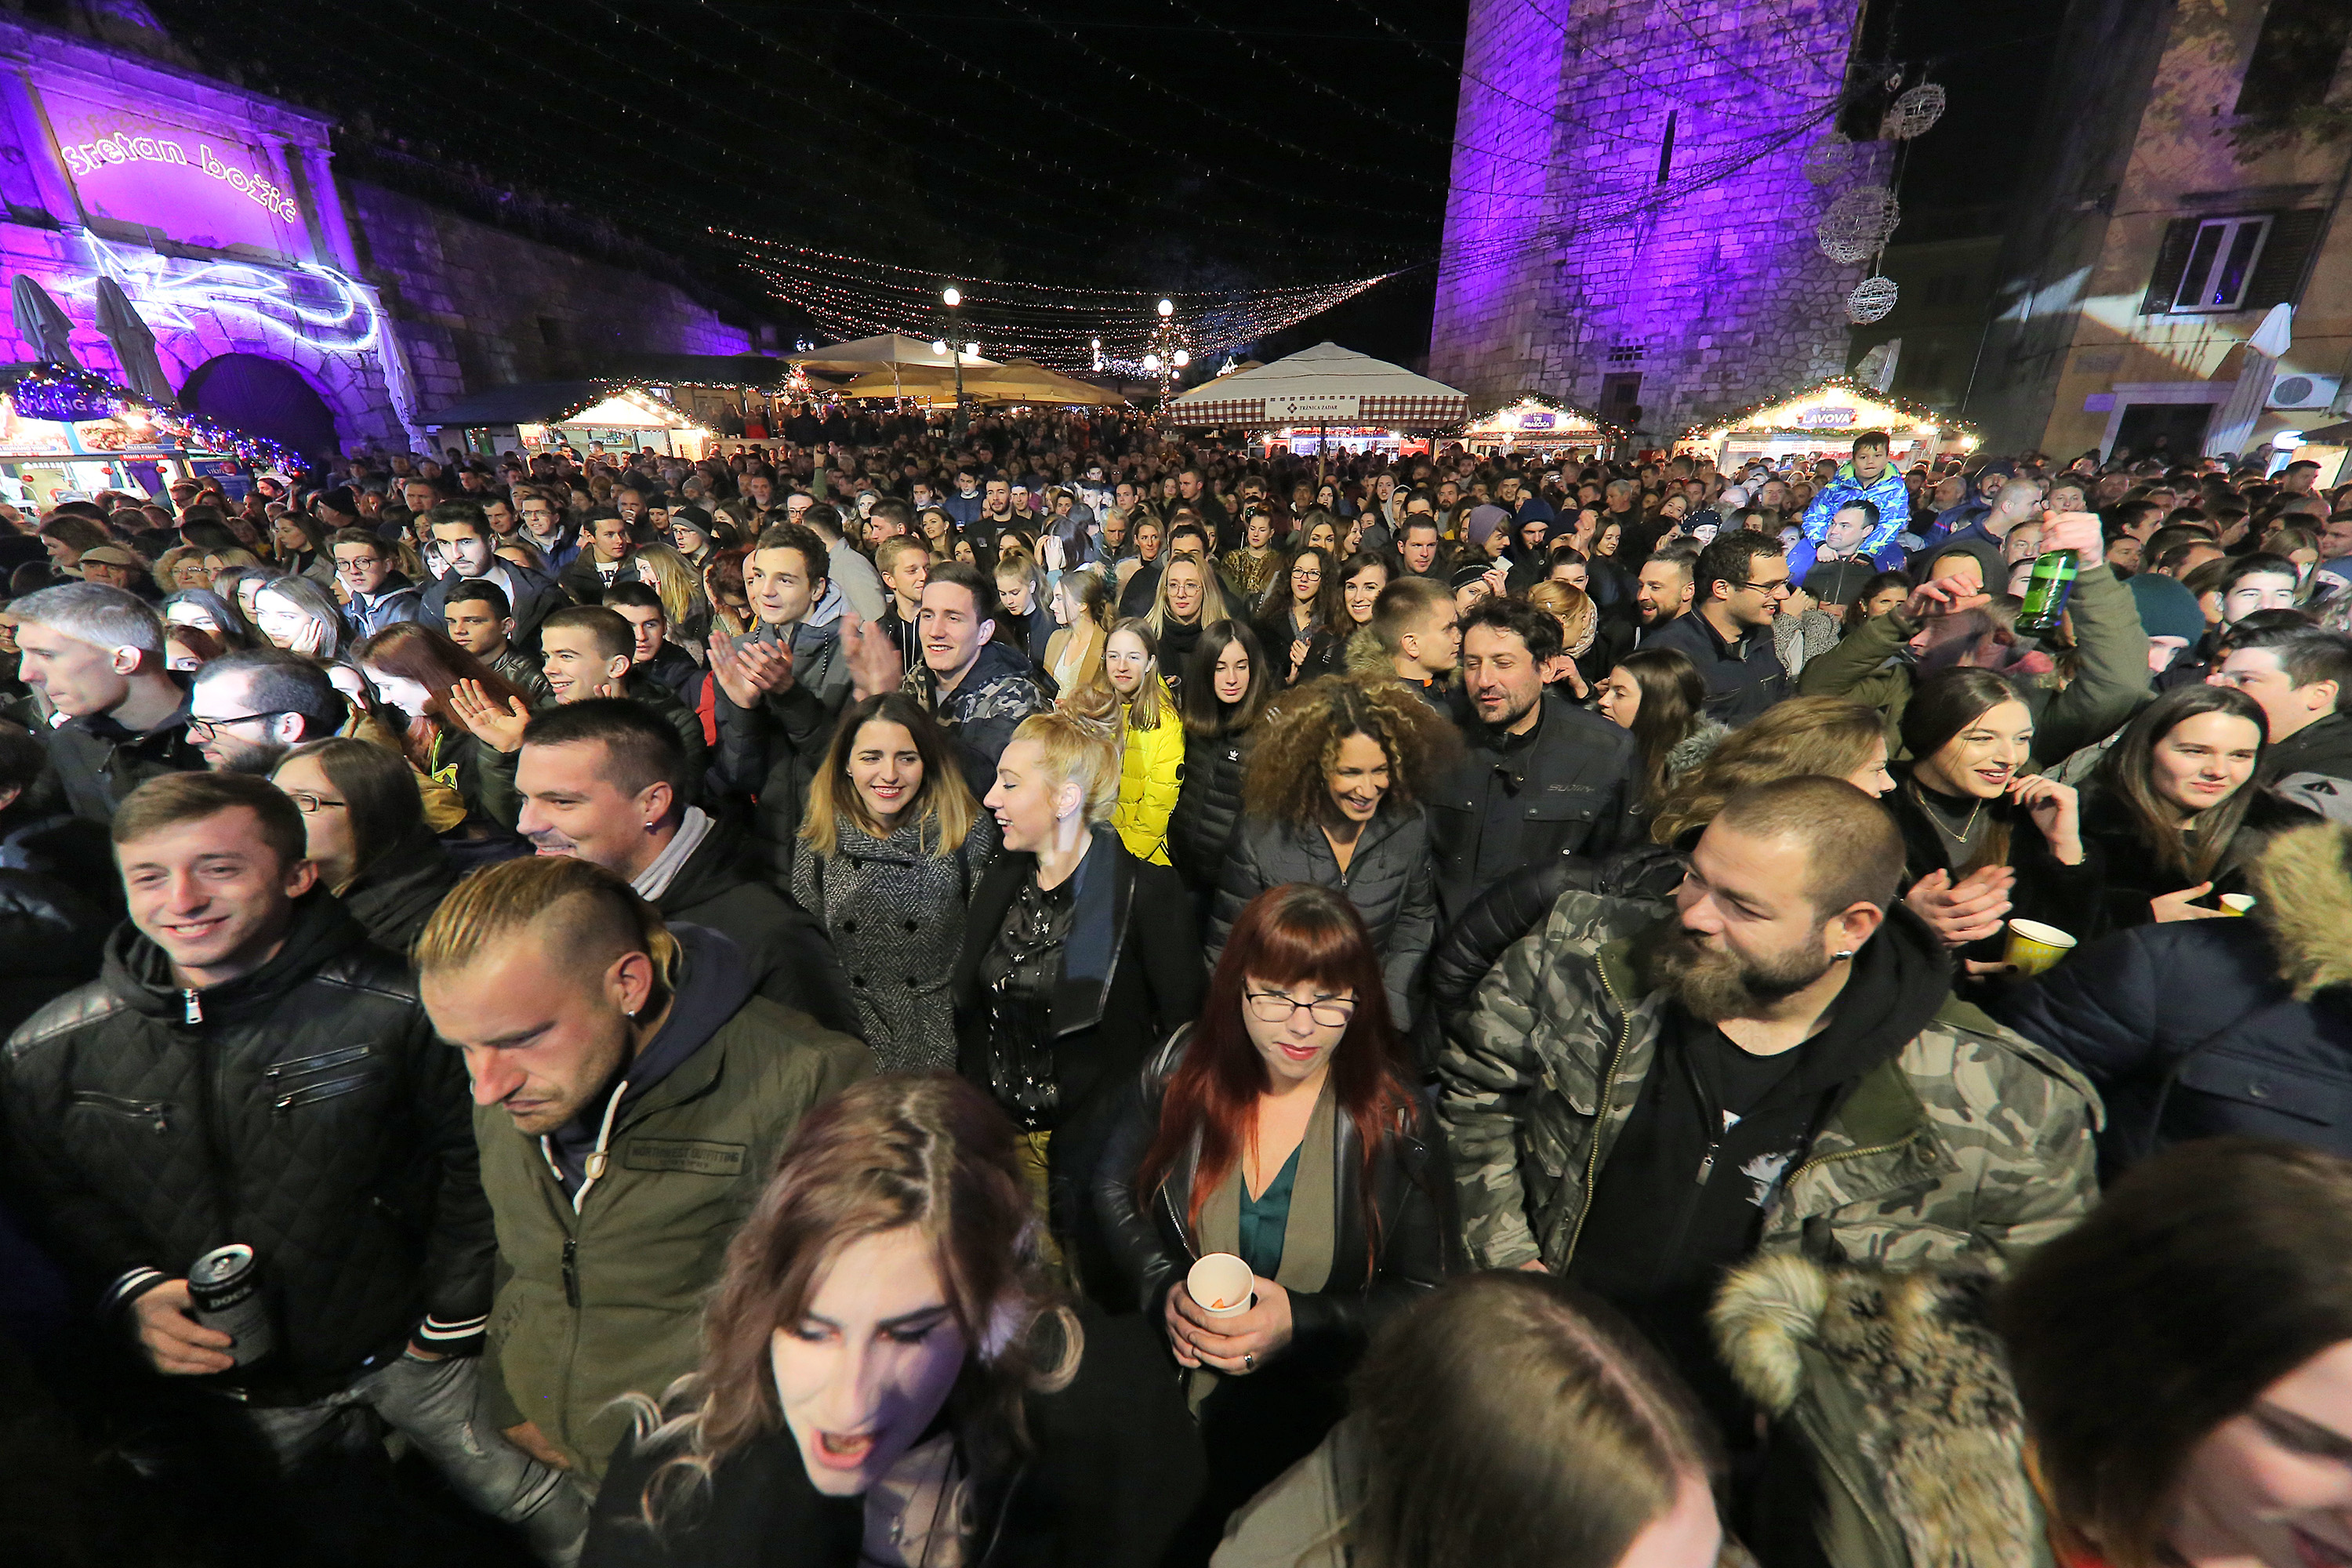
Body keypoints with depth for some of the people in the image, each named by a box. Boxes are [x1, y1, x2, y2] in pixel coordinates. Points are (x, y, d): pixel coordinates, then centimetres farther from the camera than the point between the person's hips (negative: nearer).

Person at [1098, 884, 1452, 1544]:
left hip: (1319, 1403, -1)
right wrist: (1162, 1288, -12)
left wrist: (1301, 1324, -18)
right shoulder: (1184, 1066, -9)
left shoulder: (1395, 1120, -13)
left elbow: (1424, 1293, -4)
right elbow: (1114, 1186, 4)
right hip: (1172, 1366, 2)